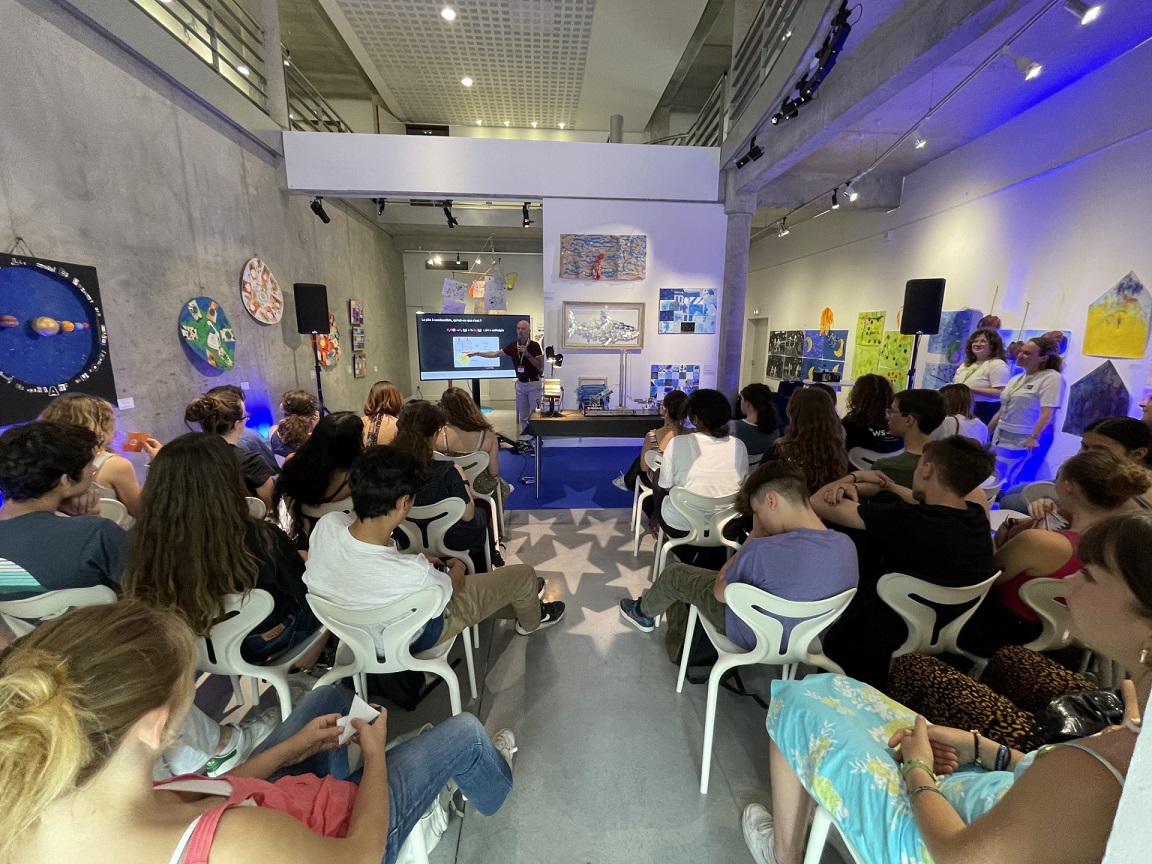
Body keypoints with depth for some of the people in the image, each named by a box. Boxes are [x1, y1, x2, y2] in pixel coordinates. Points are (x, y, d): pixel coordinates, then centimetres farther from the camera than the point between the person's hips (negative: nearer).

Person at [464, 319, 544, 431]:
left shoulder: (535, 346, -10)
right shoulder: (512, 346, 2)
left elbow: (540, 366, -12)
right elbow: (494, 354, 9)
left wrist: (527, 354, -20)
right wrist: (476, 353, 4)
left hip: (534, 384, -5)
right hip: (520, 384, 5)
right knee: (523, 416, 10)